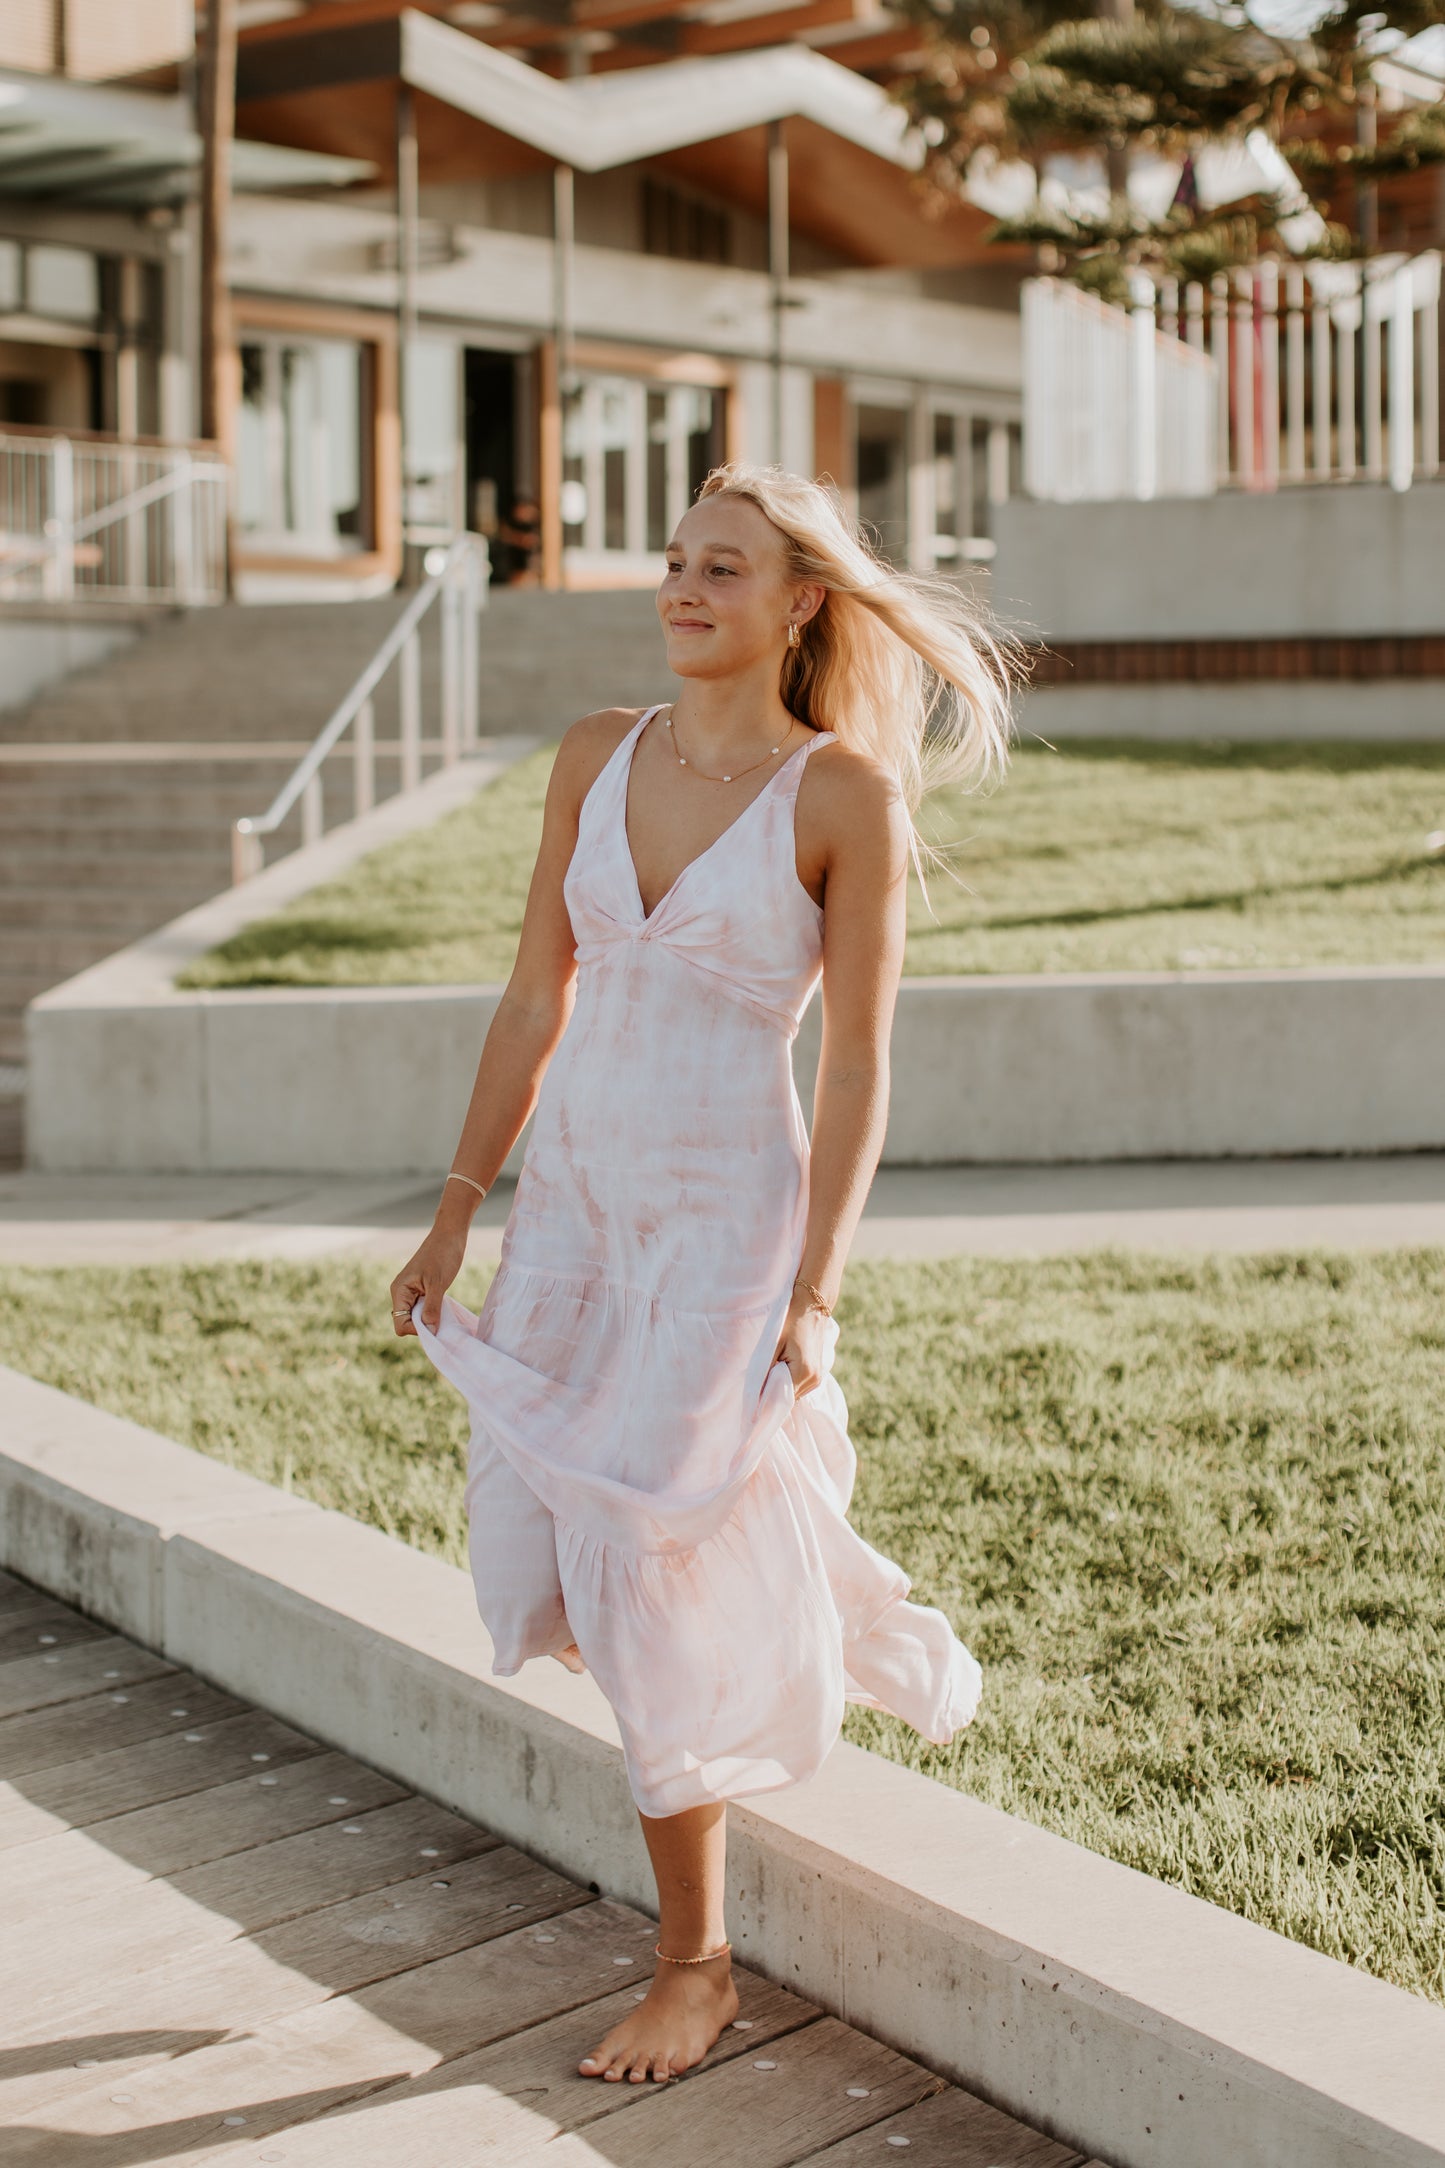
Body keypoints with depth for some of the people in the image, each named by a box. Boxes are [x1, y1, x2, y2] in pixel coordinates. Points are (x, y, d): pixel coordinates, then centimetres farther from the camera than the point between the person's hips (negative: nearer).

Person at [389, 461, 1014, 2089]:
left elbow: (858, 1065, -10)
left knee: (651, 1575, -7)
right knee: (536, 1568, 10)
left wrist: (811, 1295, -14)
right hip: (572, 1204, 6)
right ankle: (859, 1648, 39)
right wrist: (456, 1214, 6)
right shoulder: (598, 754, 4)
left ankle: (695, 1961, 12)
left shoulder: (849, 790, -10)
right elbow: (535, 999, 8)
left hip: (727, 1216, -5)